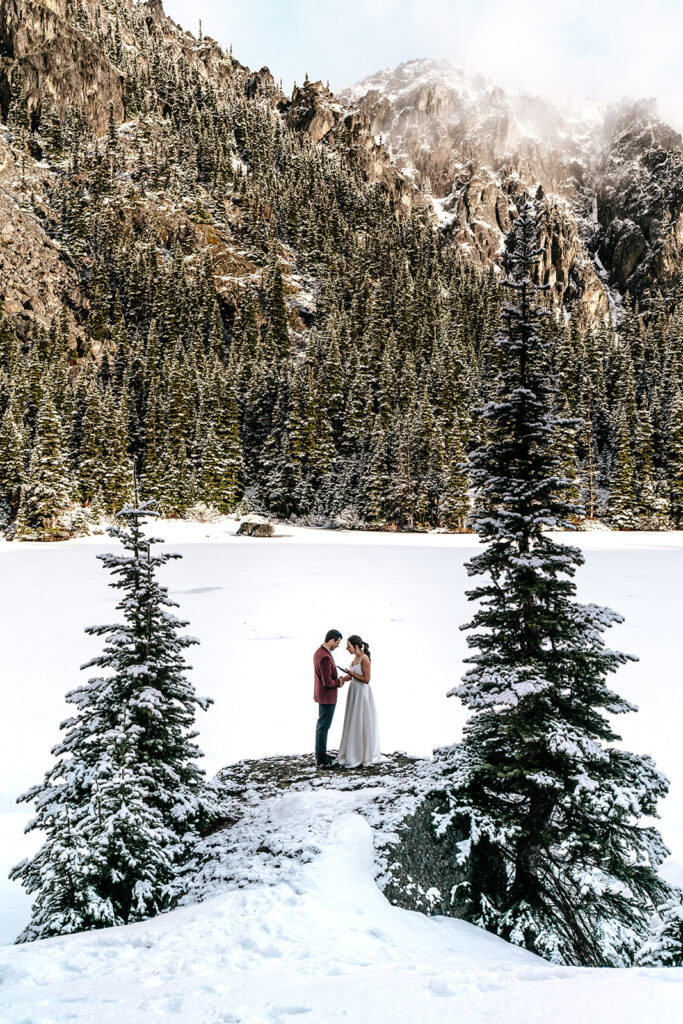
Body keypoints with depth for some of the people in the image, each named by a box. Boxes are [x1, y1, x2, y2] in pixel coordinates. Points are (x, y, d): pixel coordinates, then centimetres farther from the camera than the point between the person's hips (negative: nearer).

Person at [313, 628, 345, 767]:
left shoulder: (319, 652, 6)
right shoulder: (325, 657, -27)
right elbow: (327, 683, -27)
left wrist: (337, 679, 5)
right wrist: (339, 682, -9)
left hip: (321, 695, 10)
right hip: (327, 697, -10)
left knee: (322, 725, 19)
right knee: (323, 727, 0)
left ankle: (320, 754, 30)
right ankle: (321, 759, 9)